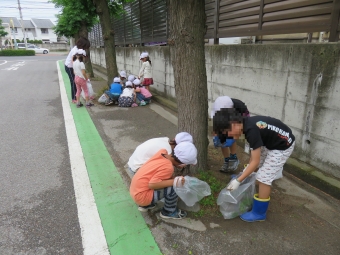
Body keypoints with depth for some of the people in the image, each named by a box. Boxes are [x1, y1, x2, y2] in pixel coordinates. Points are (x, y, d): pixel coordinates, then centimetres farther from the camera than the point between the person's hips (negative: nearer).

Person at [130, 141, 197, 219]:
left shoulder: (163, 152, -6)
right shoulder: (168, 167, -24)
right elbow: (151, 184, -26)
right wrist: (174, 181, -25)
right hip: (141, 196, -8)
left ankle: (145, 205, 22)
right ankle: (169, 211, 11)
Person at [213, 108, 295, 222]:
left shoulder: (251, 130, -32)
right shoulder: (247, 123, -6)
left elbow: (255, 162, -26)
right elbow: (255, 149, 8)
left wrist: (238, 181, -21)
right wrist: (247, 167, 12)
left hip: (283, 146, -9)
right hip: (272, 142, 9)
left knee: (264, 177, -5)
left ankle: (259, 213, 11)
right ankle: (260, 198, 38)